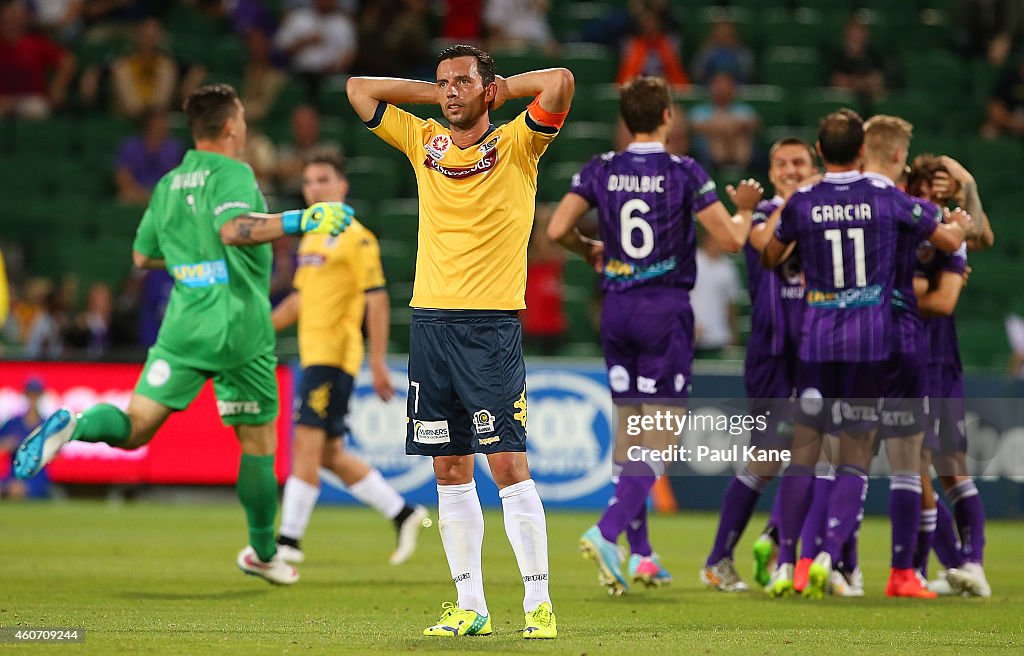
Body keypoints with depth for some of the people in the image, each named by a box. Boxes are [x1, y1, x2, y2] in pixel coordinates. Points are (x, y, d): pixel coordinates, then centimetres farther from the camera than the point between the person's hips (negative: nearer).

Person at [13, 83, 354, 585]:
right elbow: (234, 228, -27)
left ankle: (76, 426, -33)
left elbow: (142, 256, 21)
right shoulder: (232, 174, -7)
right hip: (242, 328, -4)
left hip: (186, 325, 4)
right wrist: (298, 221, -28)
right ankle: (263, 553, 21)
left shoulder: (167, 185, 12)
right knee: (259, 441, 12)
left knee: (134, 427, -1)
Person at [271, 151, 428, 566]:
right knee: (329, 454, 10)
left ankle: (289, 540, -10)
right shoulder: (311, 238, 18)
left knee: (306, 444, -11)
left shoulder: (355, 237, -8)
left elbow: (377, 299, -12)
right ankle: (403, 514, 19)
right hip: (313, 355, 9)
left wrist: (378, 362, -16)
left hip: (335, 354, -9)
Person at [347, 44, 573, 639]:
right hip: (431, 319, 5)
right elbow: (359, 89, 20)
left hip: (492, 326, -5)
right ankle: (470, 605, 11)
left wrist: (501, 89, 1)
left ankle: (539, 603, -7)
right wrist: (435, 93, 15)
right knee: (450, 469, 6)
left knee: (508, 463, -10)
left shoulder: (514, 144, 0)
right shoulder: (425, 143, 13)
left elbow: (560, 83, -15)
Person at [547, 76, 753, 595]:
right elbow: (731, 240, -10)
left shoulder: (601, 170, 1)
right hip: (666, 310, -4)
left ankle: (640, 553, 15)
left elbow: (557, 229, -4)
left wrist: (590, 250, 17)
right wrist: (746, 212, 12)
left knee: (628, 430, 13)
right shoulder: (685, 173, -9)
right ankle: (607, 532, -22)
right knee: (659, 439, -4)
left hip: (617, 310, 5)